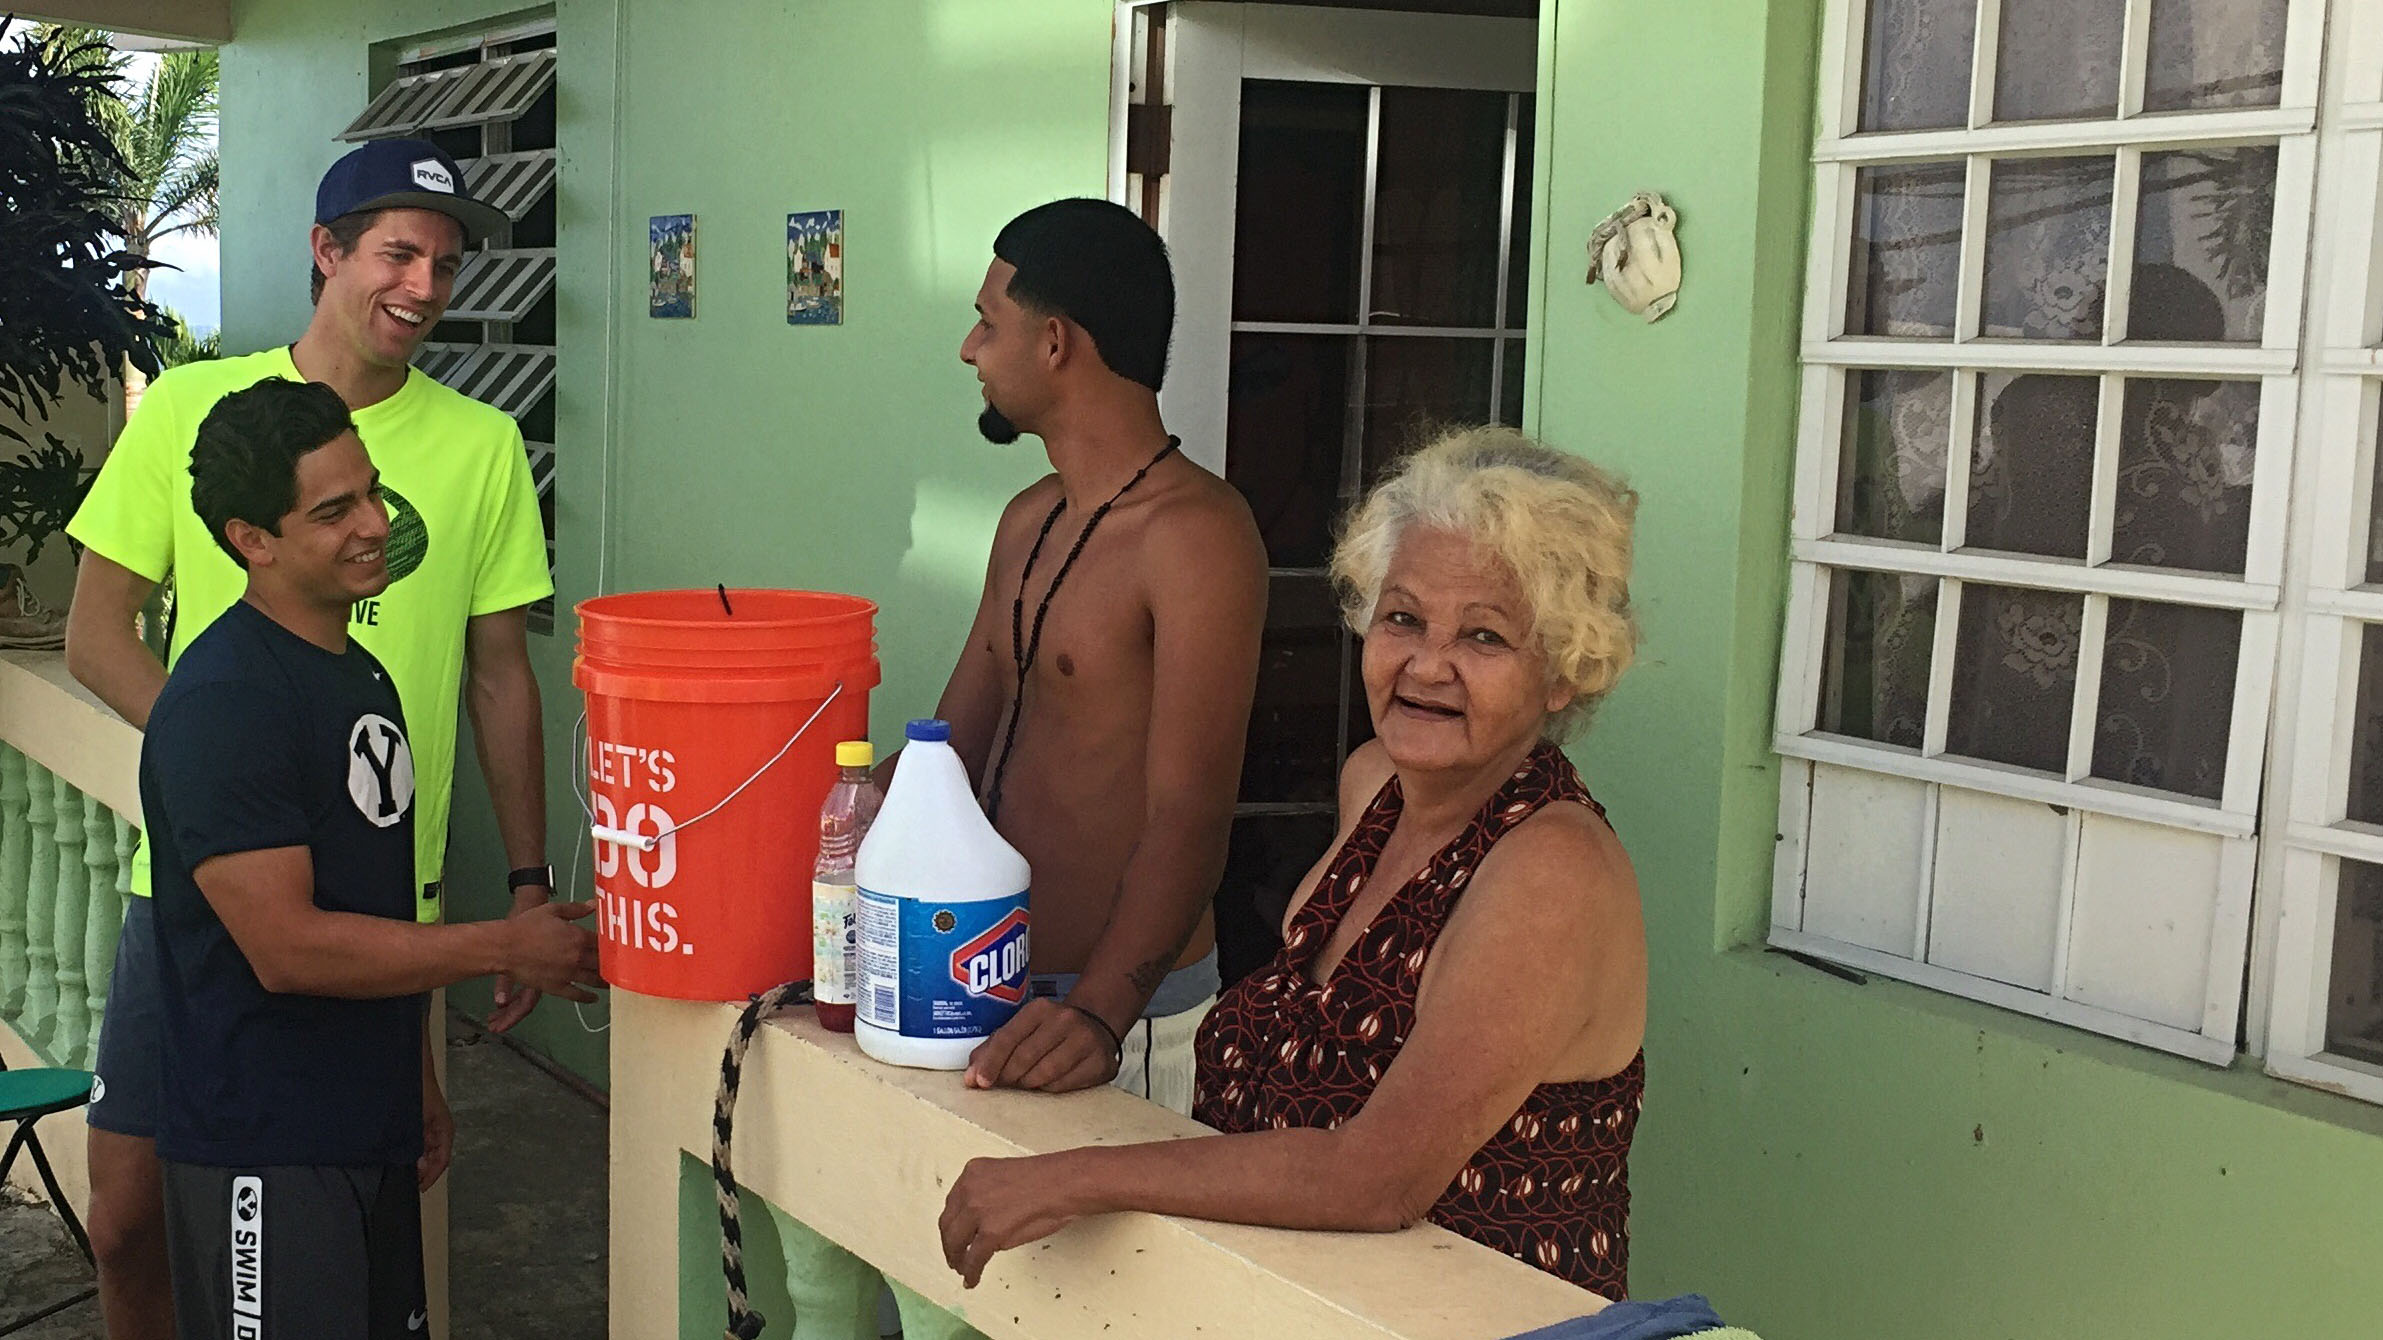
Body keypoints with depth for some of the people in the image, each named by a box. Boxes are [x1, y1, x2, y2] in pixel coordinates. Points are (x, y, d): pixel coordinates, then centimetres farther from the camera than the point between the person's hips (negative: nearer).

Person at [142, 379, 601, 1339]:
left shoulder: (365, 678, 11)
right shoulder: (221, 701, -19)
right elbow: (286, 946, -23)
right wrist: (505, 946, -17)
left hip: (371, 1126, 9)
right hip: (262, 1146, -9)